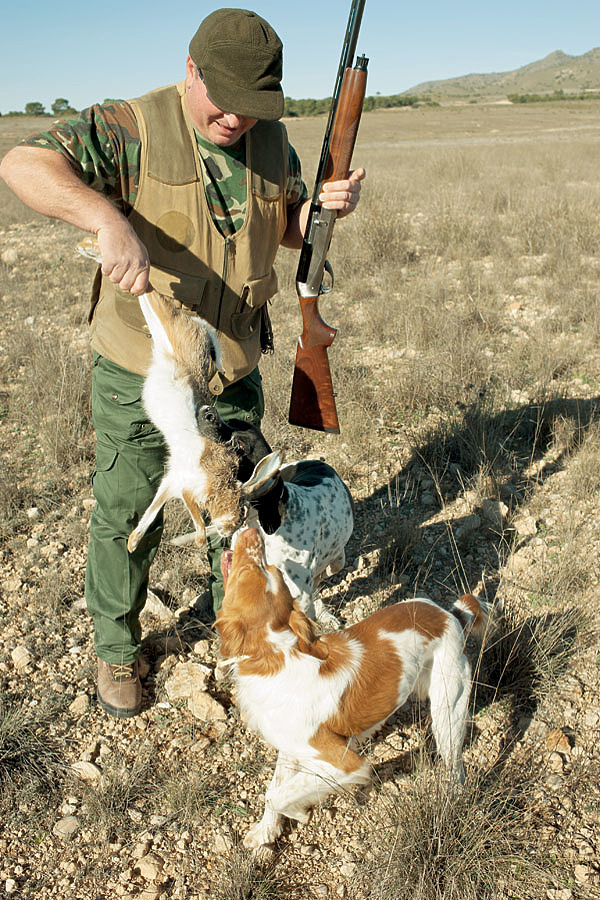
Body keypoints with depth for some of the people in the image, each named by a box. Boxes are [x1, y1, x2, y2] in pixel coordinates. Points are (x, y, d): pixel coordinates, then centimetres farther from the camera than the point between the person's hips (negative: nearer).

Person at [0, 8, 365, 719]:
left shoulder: (272, 141, 1)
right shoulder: (132, 128, -16)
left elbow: (289, 228, 15)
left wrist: (326, 206, -8)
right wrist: (109, 219, -46)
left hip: (234, 369, 5)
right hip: (138, 373, -4)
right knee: (126, 517, 9)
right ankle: (116, 649, 33)